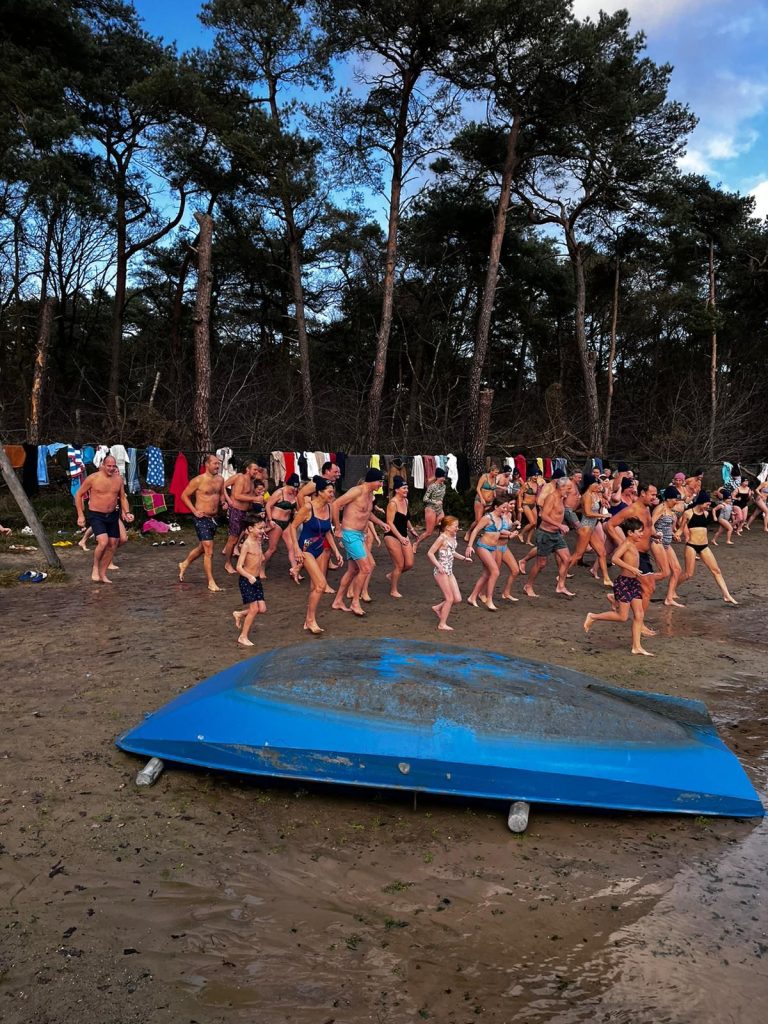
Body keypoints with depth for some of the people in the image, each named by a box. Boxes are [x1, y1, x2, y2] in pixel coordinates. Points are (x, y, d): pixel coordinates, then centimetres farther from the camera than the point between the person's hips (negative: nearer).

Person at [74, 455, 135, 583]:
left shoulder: (118, 479, 1)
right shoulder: (93, 478, -11)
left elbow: (123, 498, 12)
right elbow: (79, 495, -2)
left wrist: (127, 512, -4)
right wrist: (80, 515, -6)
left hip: (112, 515, 5)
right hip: (96, 516, -5)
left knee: (112, 545, 7)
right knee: (103, 542, -23)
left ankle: (102, 574, 21)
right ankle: (95, 567, 2)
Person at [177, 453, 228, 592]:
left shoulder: (220, 480, 5)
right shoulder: (198, 480, -14)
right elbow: (184, 495, -7)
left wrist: (223, 502, 0)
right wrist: (195, 511, -13)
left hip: (214, 518, 7)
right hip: (202, 518, -7)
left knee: (203, 547, 22)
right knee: (209, 551, -10)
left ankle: (184, 564, 47)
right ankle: (211, 583, -3)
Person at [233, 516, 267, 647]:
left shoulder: (259, 543, 7)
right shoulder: (246, 545, -16)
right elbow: (239, 567, -21)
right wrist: (250, 577, -33)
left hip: (256, 580, 7)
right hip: (246, 580, -7)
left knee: (262, 609, 4)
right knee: (254, 608, -5)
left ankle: (240, 615, 27)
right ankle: (243, 637, 9)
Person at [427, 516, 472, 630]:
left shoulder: (453, 537, 9)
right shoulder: (442, 538, -15)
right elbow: (430, 553, -16)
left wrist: (464, 558, 18)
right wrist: (439, 566, -22)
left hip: (449, 571, 8)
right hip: (441, 572, -8)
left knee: (457, 599, 5)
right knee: (449, 599, -3)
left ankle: (438, 608, 25)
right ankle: (442, 624, 9)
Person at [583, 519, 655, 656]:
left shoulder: (633, 545, 14)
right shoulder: (627, 544, -13)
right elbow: (615, 558, -25)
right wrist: (632, 568, -27)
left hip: (634, 582, 9)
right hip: (624, 582, -9)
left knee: (639, 615, 5)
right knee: (622, 616, -4)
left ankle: (637, 646, 8)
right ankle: (593, 617, 11)